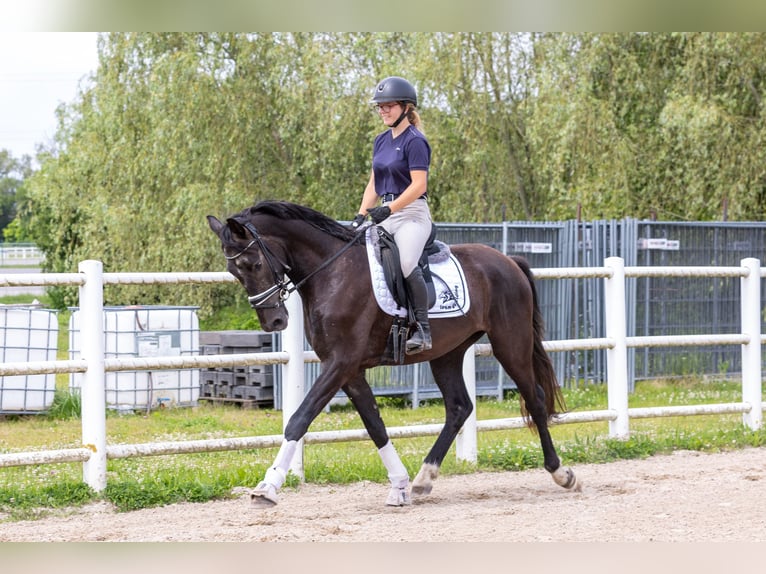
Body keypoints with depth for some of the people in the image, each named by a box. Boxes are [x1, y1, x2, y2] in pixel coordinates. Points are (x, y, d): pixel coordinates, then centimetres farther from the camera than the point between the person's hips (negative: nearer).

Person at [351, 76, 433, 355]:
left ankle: (422, 329, -26)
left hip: (412, 214, -9)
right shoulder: (381, 141, 16)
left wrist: (388, 209, -22)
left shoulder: (414, 141, -9)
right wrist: (361, 215, 6)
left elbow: (419, 185, -17)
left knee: (407, 263, -31)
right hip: (386, 213, 9)